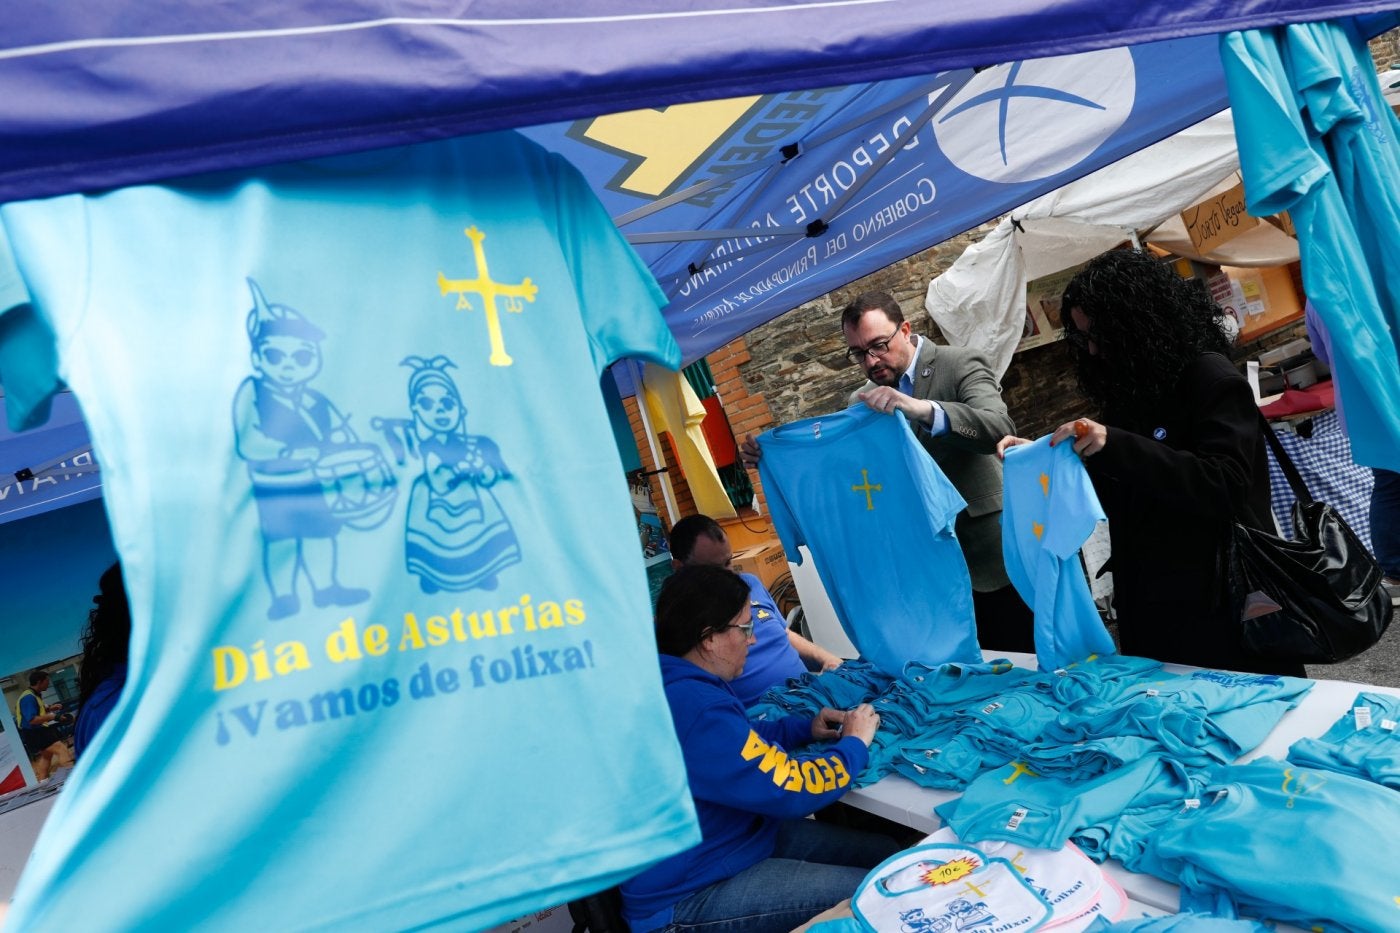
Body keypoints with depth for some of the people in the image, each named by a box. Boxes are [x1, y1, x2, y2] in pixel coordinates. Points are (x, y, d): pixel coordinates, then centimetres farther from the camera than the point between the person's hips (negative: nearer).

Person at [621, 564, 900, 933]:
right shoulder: (693, 706, -31)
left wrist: (807, 728, 6)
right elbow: (791, 788, -25)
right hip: (690, 895, -10)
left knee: (887, 853, 7)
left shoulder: (675, 683, 2)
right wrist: (854, 743, -7)